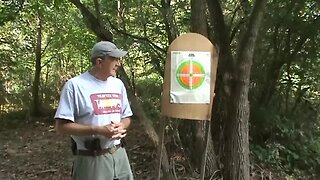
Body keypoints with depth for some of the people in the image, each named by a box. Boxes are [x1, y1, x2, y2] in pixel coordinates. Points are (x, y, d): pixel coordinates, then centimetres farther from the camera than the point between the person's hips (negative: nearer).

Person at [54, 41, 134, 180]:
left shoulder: (118, 84, 7)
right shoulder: (75, 85, -11)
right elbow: (61, 126, -13)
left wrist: (120, 127, -8)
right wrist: (99, 130, -20)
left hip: (119, 155, 5)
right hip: (91, 160, -5)